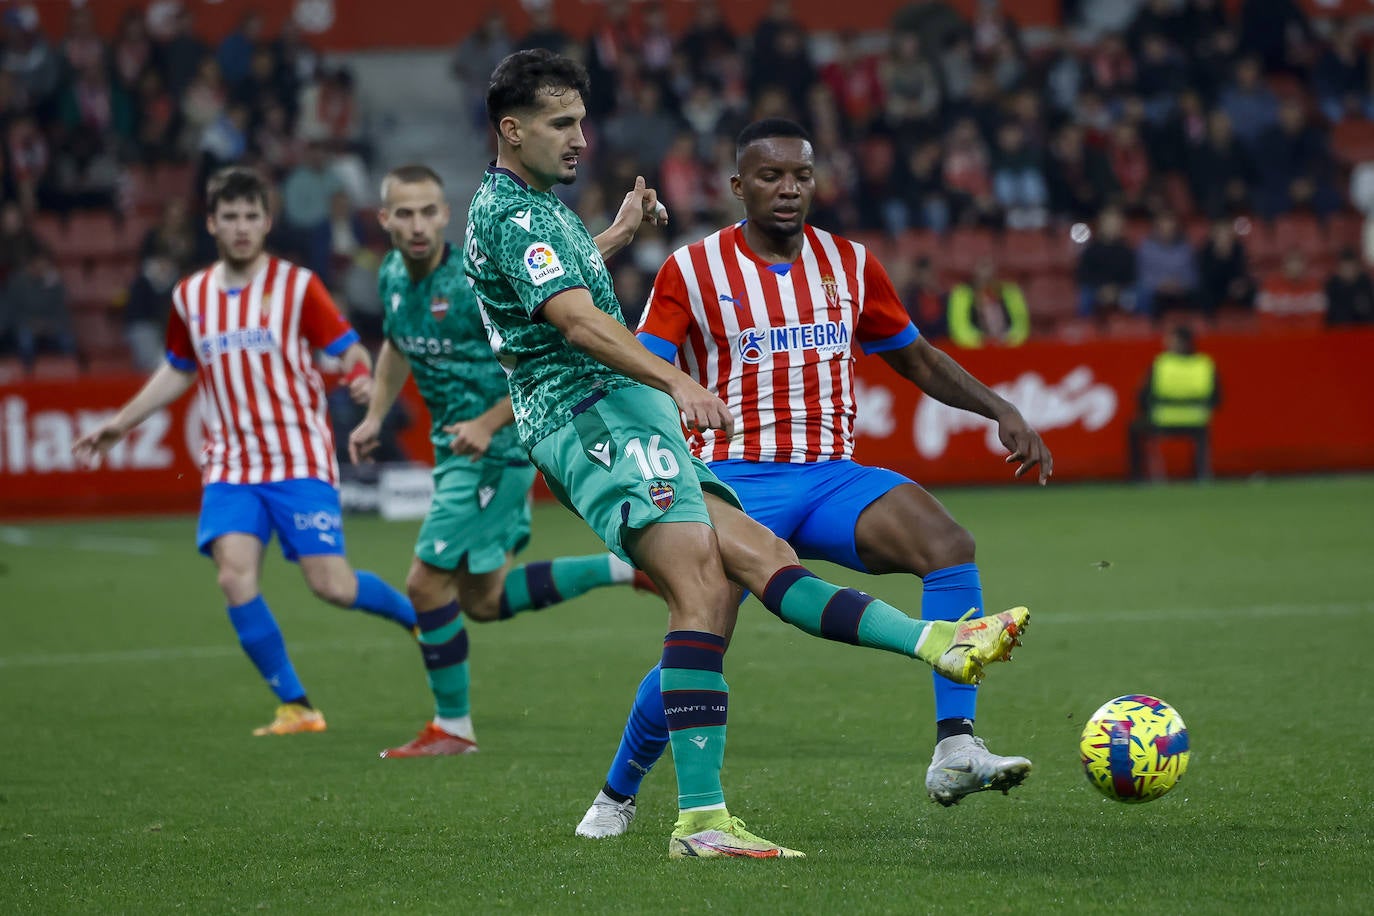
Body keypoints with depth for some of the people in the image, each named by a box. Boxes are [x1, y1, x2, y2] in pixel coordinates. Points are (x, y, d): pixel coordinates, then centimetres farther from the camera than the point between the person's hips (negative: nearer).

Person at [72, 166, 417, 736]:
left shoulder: (296, 285, -2)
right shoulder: (190, 297, 10)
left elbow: (347, 349, -3)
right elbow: (177, 373, 26)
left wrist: (361, 378, -26)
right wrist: (120, 423, 23)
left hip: (299, 460, -3)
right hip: (230, 467, 3)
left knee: (331, 585, -10)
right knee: (234, 575, -16)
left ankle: (420, 618, 21)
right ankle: (295, 707, -6)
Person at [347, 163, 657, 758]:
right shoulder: (392, 276, 3)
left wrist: (488, 424, -24)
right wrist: (375, 416, 12)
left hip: (495, 450, -9)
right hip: (455, 447, 9)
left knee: (427, 583, -7)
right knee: (484, 601, 13)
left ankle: (453, 727, 9)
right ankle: (624, 567, 21)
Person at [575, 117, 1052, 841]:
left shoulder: (849, 264, 12)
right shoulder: (692, 270, 1)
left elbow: (917, 360, 22)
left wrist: (1002, 411, 11)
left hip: (832, 476, 3)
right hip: (735, 480, -3)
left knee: (947, 543, -25)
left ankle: (954, 753, -29)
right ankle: (614, 799, 12)